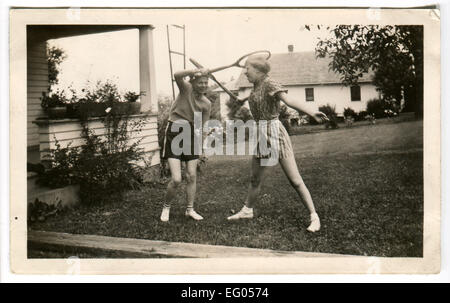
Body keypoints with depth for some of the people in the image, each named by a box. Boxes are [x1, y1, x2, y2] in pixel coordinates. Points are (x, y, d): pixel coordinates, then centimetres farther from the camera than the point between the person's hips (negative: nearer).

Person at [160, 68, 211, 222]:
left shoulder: (206, 103, 2)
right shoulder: (186, 88, -8)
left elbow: (203, 126, 7)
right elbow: (177, 75, -29)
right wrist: (197, 71, -33)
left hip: (191, 136, 4)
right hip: (174, 134, -4)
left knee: (192, 176, 7)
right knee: (176, 179, -9)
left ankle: (190, 209, 23)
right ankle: (166, 207, 16)